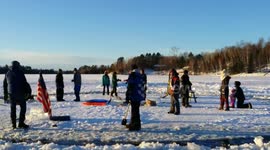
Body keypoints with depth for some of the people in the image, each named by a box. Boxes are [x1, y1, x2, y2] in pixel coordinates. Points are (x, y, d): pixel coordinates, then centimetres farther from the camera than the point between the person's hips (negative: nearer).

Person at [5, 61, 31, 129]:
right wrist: (28, 91, -3)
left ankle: (13, 124, 15)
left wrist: (6, 94, 19)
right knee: (23, 107, 4)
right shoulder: (20, 72, -7)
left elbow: (6, 84, 13)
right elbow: (25, 83, -9)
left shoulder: (8, 73, 10)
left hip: (11, 93, 5)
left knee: (13, 108, 12)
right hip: (20, 93, -5)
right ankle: (21, 123, -1)